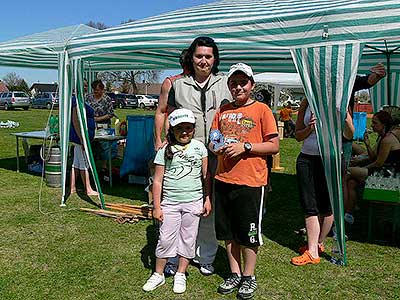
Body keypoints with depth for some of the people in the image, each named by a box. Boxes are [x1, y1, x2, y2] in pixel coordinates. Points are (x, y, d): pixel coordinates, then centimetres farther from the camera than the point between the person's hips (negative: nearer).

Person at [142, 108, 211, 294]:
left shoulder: (199, 147, 2)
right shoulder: (165, 150, -3)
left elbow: (205, 177, 7)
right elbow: (158, 180, -2)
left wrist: (207, 200, 4)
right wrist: (156, 207, -4)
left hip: (193, 202, 1)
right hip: (170, 202, -1)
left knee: (187, 239, 10)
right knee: (165, 239, 5)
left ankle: (180, 275, 26)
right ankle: (158, 274, 23)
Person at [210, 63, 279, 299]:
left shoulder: (261, 109, -3)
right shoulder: (223, 111, 10)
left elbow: (274, 146, -6)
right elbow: (213, 140, 17)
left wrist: (245, 147, -16)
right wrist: (216, 147, -5)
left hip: (251, 181, -5)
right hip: (224, 179, 5)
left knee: (249, 233, 6)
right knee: (228, 231, 14)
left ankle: (249, 277, 25)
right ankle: (235, 274, 31)